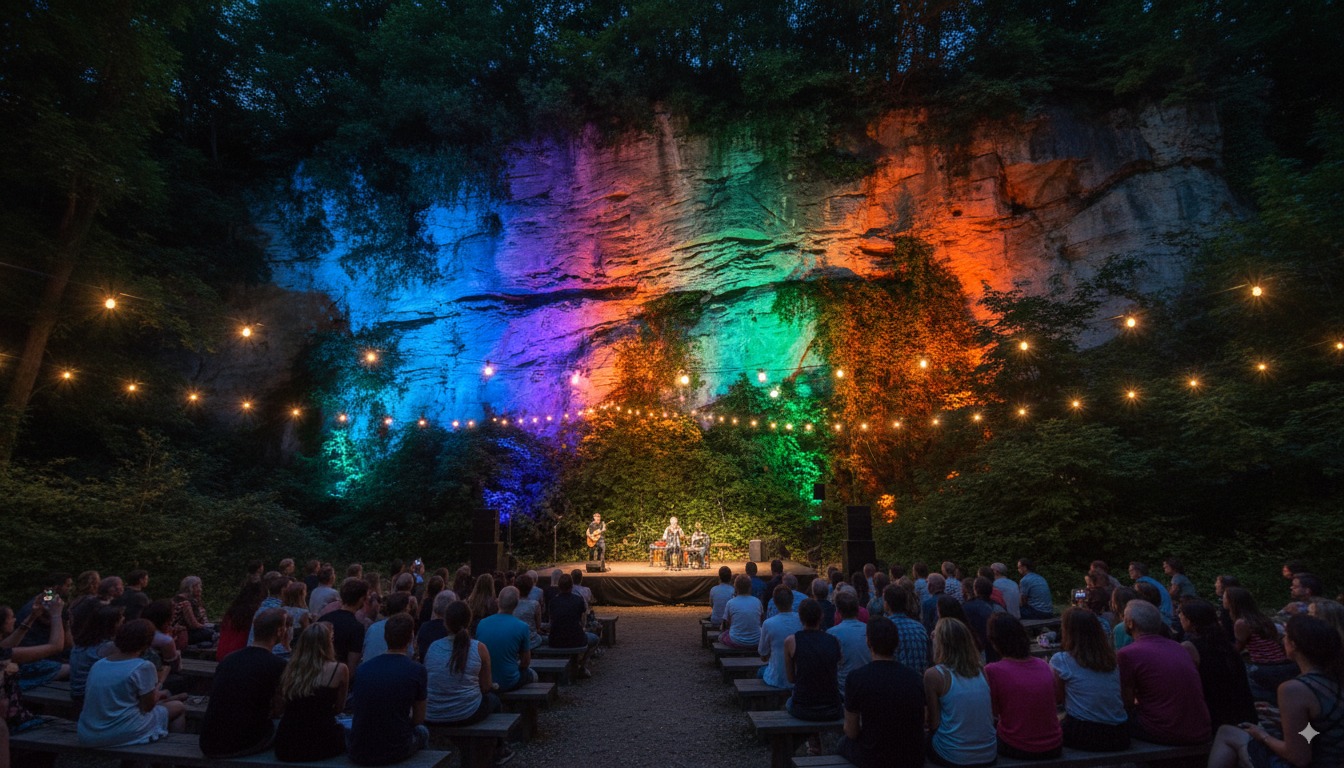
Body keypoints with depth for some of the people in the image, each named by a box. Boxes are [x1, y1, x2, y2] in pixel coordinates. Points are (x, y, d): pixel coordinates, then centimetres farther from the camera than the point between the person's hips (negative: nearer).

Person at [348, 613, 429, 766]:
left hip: (358, 753, 3)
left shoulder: (364, 668, 2)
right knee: (422, 732, 30)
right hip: (394, 751, -3)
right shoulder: (417, 670, -9)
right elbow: (418, 719, 2)